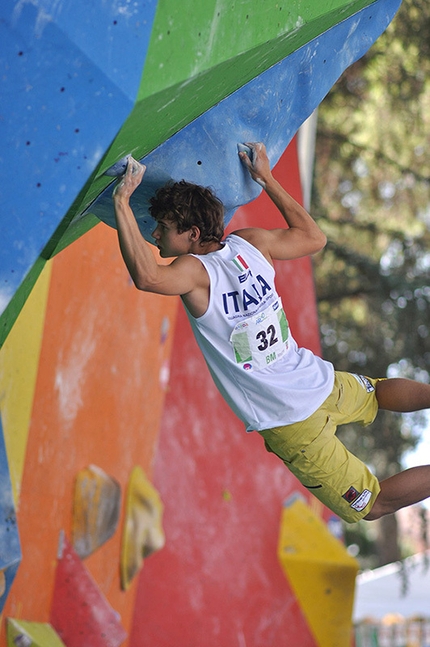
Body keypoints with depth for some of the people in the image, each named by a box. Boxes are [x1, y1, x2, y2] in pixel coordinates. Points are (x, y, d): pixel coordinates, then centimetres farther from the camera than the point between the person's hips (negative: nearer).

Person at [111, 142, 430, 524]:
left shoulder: (195, 271, -22)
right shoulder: (252, 243, -5)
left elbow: (146, 276, -44)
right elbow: (314, 238, 13)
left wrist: (122, 201, -33)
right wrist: (267, 178, 16)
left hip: (293, 424, -6)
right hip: (323, 383, 6)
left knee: (372, 505, 11)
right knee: (377, 394, 40)